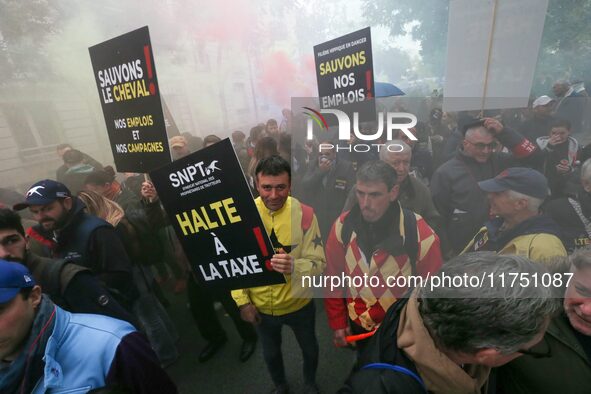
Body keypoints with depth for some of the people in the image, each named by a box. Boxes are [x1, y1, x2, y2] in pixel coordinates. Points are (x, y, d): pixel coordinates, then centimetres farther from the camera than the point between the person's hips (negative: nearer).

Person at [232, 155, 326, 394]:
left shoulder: (304, 213, -22)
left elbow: (318, 263, -22)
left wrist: (293, 266, -42)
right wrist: (242, 301, -10)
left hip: (299, 304, -1)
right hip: (260, 307, 1)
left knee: (309, 349, 28)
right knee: (270, 353, 28)